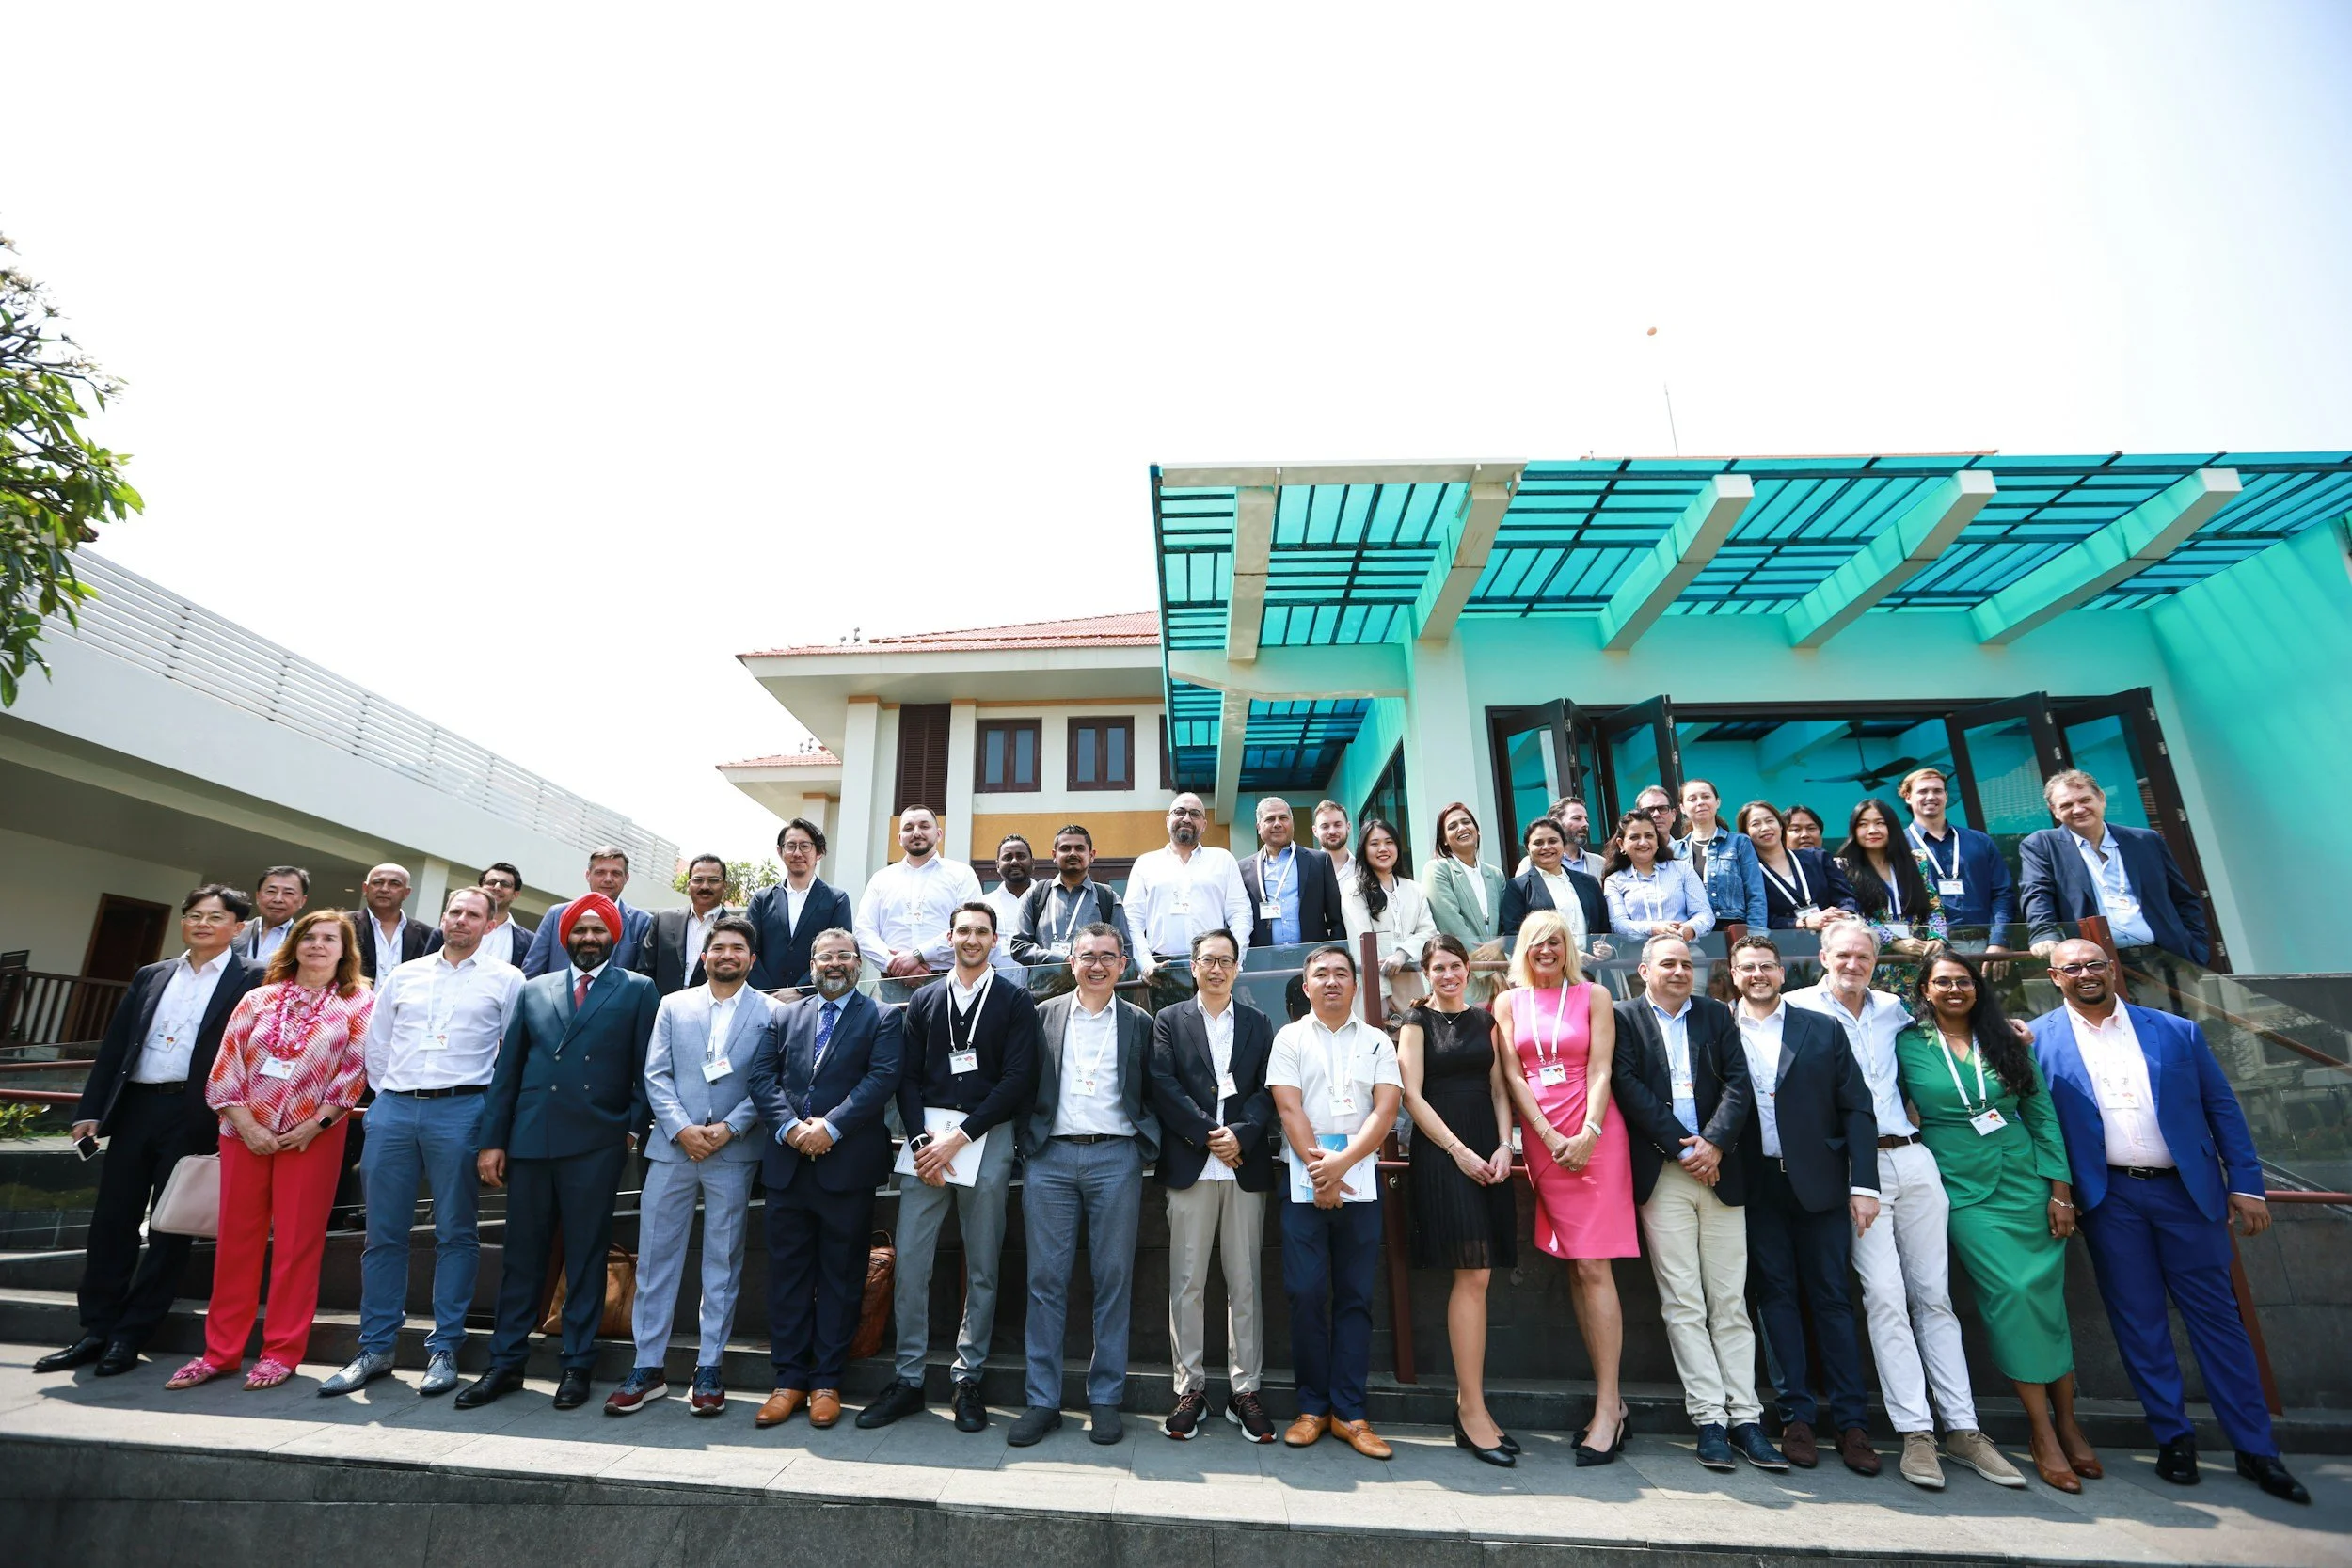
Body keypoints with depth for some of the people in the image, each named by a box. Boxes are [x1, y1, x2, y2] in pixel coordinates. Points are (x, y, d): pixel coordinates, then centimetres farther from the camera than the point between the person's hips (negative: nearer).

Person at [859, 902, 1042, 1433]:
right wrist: (921, 1139, -7)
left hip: (986, 1139, -2)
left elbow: (1018, 1079, -5)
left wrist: (960, 1136, -11)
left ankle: (967, 1378, 19)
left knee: (982, 1266, 5)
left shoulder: (1015, 1002, 3)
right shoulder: (923, 1000, 13)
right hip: (926, 1136, 2)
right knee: (909, 1261, 1)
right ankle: (908, 1379, 16)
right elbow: (908, 1076, 8)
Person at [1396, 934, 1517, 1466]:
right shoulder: (1417, 1022, 1)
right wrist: (1458, 1151, -10)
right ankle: (1473, 1411, 1)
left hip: (1486, 1154, 5)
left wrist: (1503, 1147, -2)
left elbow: (1499, 1089, 12)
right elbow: (1412, 1095, -5)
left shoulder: (1485, 1020, 14)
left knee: (1474, 1278, 6)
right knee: (1472, 1277, -7)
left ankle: (1468, 1399, 16)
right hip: (1442, 1153, -4)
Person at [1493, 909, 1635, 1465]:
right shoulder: (1509, 1003, 8)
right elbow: (1512, 1075, 3)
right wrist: (1551, 1137, -6)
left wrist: (1588, 1134, -13)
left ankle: (1608, 1406, 2)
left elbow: (1600, 1071, -2)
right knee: (1574, 1270, 7)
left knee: (1593, 1268, -6)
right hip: (1541, 1140, 3)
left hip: (1593, 1136, -2)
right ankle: (1608, 1398, 17)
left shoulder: (1593, 996, 3)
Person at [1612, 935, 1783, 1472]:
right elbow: (1630, 1090, -6)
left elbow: (1739, 1084, 3)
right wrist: (1682, 1149, -10)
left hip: (1718, 1170, 3)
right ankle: (1710, 1419, 9)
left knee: (1730, 1302, 7)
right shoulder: (1623, 1018, 3)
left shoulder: (1716, 1014, 12)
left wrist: (1715, 1143, -10)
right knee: (1683, 1305, 1)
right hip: (1661, 1176, -2)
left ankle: (1744, 1417, 14)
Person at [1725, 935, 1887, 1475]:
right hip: (1755, 1187, 0)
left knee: (1833, 1298, 6)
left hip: (1818, 1182, 0)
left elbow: (1856, 1108, 1)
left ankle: (1851, 1421, 16)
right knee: (1776, 1296, 7)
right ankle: (1797, 1416, 16)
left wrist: (1864, 1183, -5)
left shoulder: (1823, 1030, 4)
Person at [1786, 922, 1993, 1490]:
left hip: (1912, 1158, 4)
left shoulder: (1893, 1009, 14)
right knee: (1884, 1293, -7)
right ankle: (1914, 1430, 1)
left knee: (1934, 1294, 9)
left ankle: (1962, 1425, 17)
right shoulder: (1801, 1007, 1)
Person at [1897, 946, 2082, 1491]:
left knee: (2046, 1297, 4)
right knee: (2011, 1294, -9)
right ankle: (2043, 1433, 3)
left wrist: (2060, 1189, 1)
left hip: (2026, 1184, 2)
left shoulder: (2007, 1042, 6)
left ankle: (2067, 1425, 19)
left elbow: (2043, 1117, 6)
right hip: (1964, 1191, -2)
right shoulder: (1908, 1044, -1)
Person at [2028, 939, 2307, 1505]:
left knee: (2216, 1314, 8)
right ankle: (2173, 1437, 19)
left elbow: (2222, 1108, 7)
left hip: (2186, 1189, 2)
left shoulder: (2177, 1031, 5)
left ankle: (2256, 1448, 20)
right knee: (2138, 1321, 7)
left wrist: (2246, 1183, 1)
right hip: (2109, 1198, -1)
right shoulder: (2039, 1040, -2)